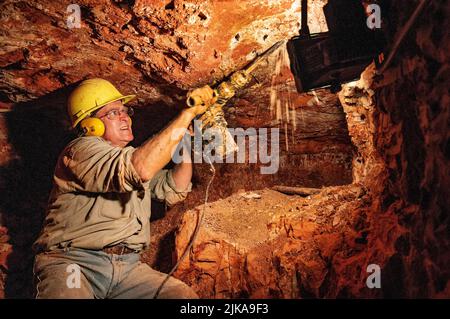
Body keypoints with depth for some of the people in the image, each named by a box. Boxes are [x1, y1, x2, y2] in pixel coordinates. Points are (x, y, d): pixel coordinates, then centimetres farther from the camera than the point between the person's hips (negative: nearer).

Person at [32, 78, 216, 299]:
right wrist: (187, 113, -20)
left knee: (185, 295, -16)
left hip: (127, 265, 6)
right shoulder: (82, 149, -5)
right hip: (72, 262, -6)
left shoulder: (134, 156, 22)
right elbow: (139, 169, -24)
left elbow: (173, 190, 15)